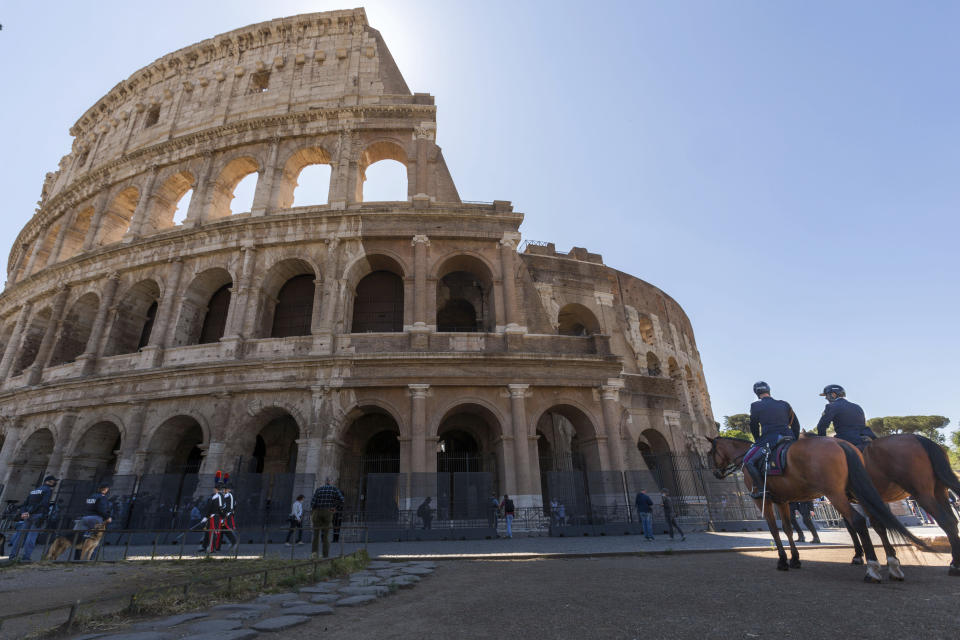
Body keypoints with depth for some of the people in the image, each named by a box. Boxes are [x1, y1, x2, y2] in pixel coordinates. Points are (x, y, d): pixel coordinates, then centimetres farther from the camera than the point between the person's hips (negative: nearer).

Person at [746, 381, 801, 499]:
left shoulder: (755, 406, 3)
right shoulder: (785, 405, 17)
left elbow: (754, 427, 8)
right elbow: (796, 425, 19)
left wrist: (758, 441, 22)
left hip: (769, 439, -5)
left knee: (748, 461, -1)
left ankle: (760, 488, -11)